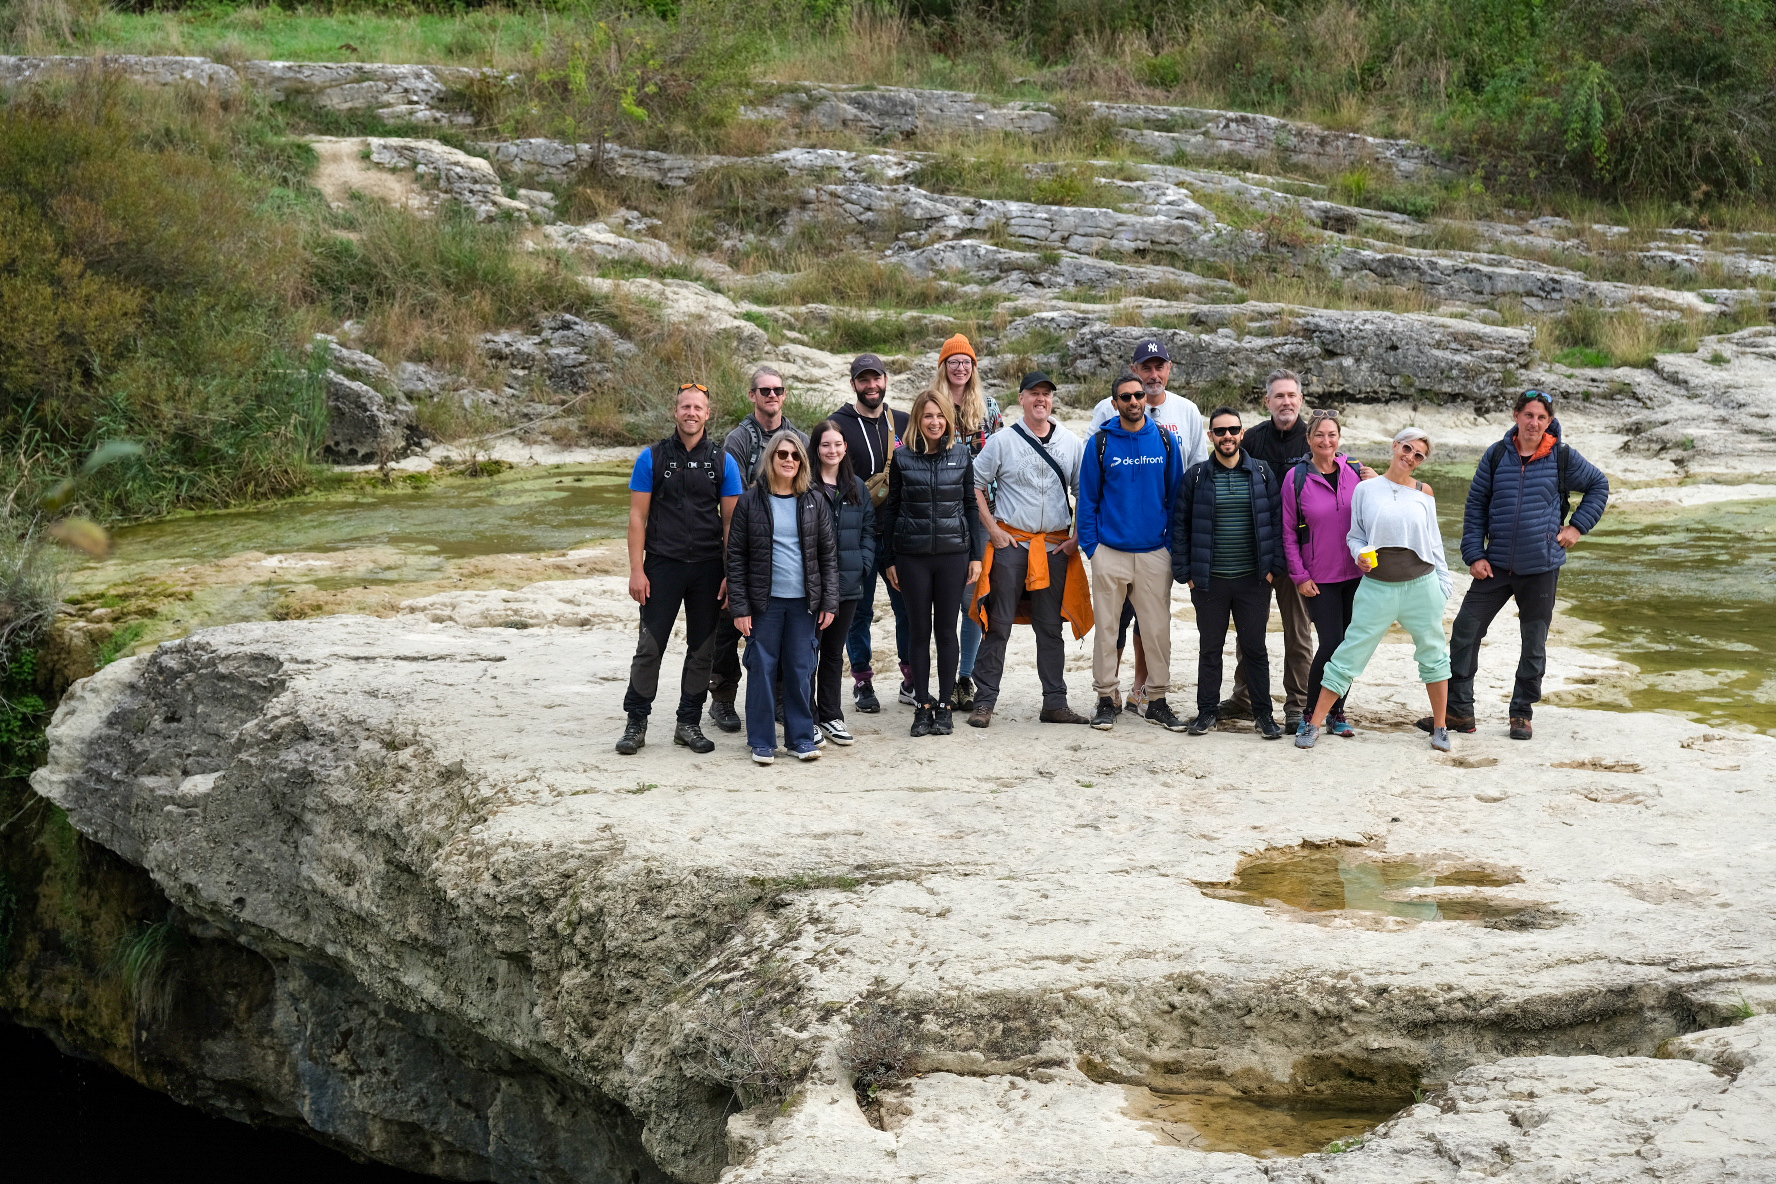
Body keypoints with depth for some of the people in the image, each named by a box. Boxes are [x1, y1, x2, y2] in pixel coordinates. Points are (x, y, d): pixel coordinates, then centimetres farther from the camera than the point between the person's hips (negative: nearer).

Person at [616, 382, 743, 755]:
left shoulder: (723, 461, 5)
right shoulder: (652, 458, 1)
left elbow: (731, 521, 5)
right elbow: (638, 517, 0)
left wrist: (731, 574, -2)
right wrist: (636, 570, -7)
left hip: (708, 568, 2)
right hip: (663, 566, -2)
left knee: (702, 648, 7)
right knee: (650, 646, -3)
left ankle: (689, 723, 17)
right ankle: (636, 723, 6)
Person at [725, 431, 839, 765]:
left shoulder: (814, 502, 6)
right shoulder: (750, 502, 0)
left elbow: (828, 554, 8)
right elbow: (736, 557, -1)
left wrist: (829, 601, 1)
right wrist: (739, 606, -7)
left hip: (804, 601, 2)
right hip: (765, 600, -2)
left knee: (801, 670, 5)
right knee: (762, 668, 2)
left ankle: (801, 737, 15)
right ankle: (762, 741, 10)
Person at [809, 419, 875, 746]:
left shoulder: (857, 487, 11)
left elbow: (868, 528, 15)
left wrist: (863, 563, 1)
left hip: (847, 584, 5)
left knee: (834, 651, 13)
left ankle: (831, 716, 21)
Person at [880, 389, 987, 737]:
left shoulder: (961, 455, 3)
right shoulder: (902, 458, 1)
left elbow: (971, 506, 7)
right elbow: (892, 509, 5)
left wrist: (976, 554, 3)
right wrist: (889, 559, 3)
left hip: (953, 553, 0)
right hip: (912, 555, 0)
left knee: (947, 630, 4)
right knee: (919, 630, 4)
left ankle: (945, 705, 12)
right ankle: (922, 706, 11)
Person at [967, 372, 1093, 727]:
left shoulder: (1072, 444, 8)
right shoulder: (1002, 441, 1)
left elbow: (1085, 493, 12)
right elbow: (974, 485, 2)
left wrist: (1078, 537, 3)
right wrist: (993, 529, -5)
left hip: (1056, 547, 3)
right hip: (1011, 543, -2)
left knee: (1051, 627, 8)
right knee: (998, 625, -3)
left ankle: (1055, 703, 12)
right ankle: (984, 701, 1)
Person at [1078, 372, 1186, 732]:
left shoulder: (1165, 441, 4)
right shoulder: (1101, 442, 1)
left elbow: (1176, 495, 8)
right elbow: (1087, 497, 4)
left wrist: (1174, 543, 3)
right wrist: (1090, 545, -3)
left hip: (1154, 553, 1)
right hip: (1110, 551, -1)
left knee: (1157, 628, 3)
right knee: (1107, 627, 3)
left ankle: (1157, 699, 13)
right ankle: (1106, 699, 12)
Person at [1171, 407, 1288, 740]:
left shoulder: (1262, 473, 3)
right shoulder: (1196, 477, 2)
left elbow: (1276, 520, 4)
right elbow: (1180, 525, 3)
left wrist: (1274, 567, -2)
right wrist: (1185, 572, -2)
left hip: (1254, 578, 0)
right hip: (1209, 580, 0)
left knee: (1255, 647, 5)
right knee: (1210, 647, 9)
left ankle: (1263, 712, 13)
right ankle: (1208, 710, 19)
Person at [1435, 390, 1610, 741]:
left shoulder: (1563, 457, -3)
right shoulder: (1496, 455, 0)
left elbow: (1599, 485, 13)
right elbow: (1476, 505, 5)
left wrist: (1578, 526, 4)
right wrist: (1474, 554, -2)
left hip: (1541, 567, -1)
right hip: (1496, 565, 1)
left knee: (1534, 643, 8)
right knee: (1465, 630, -5)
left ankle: (1522, 712, 22)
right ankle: (1458, 710, 4)